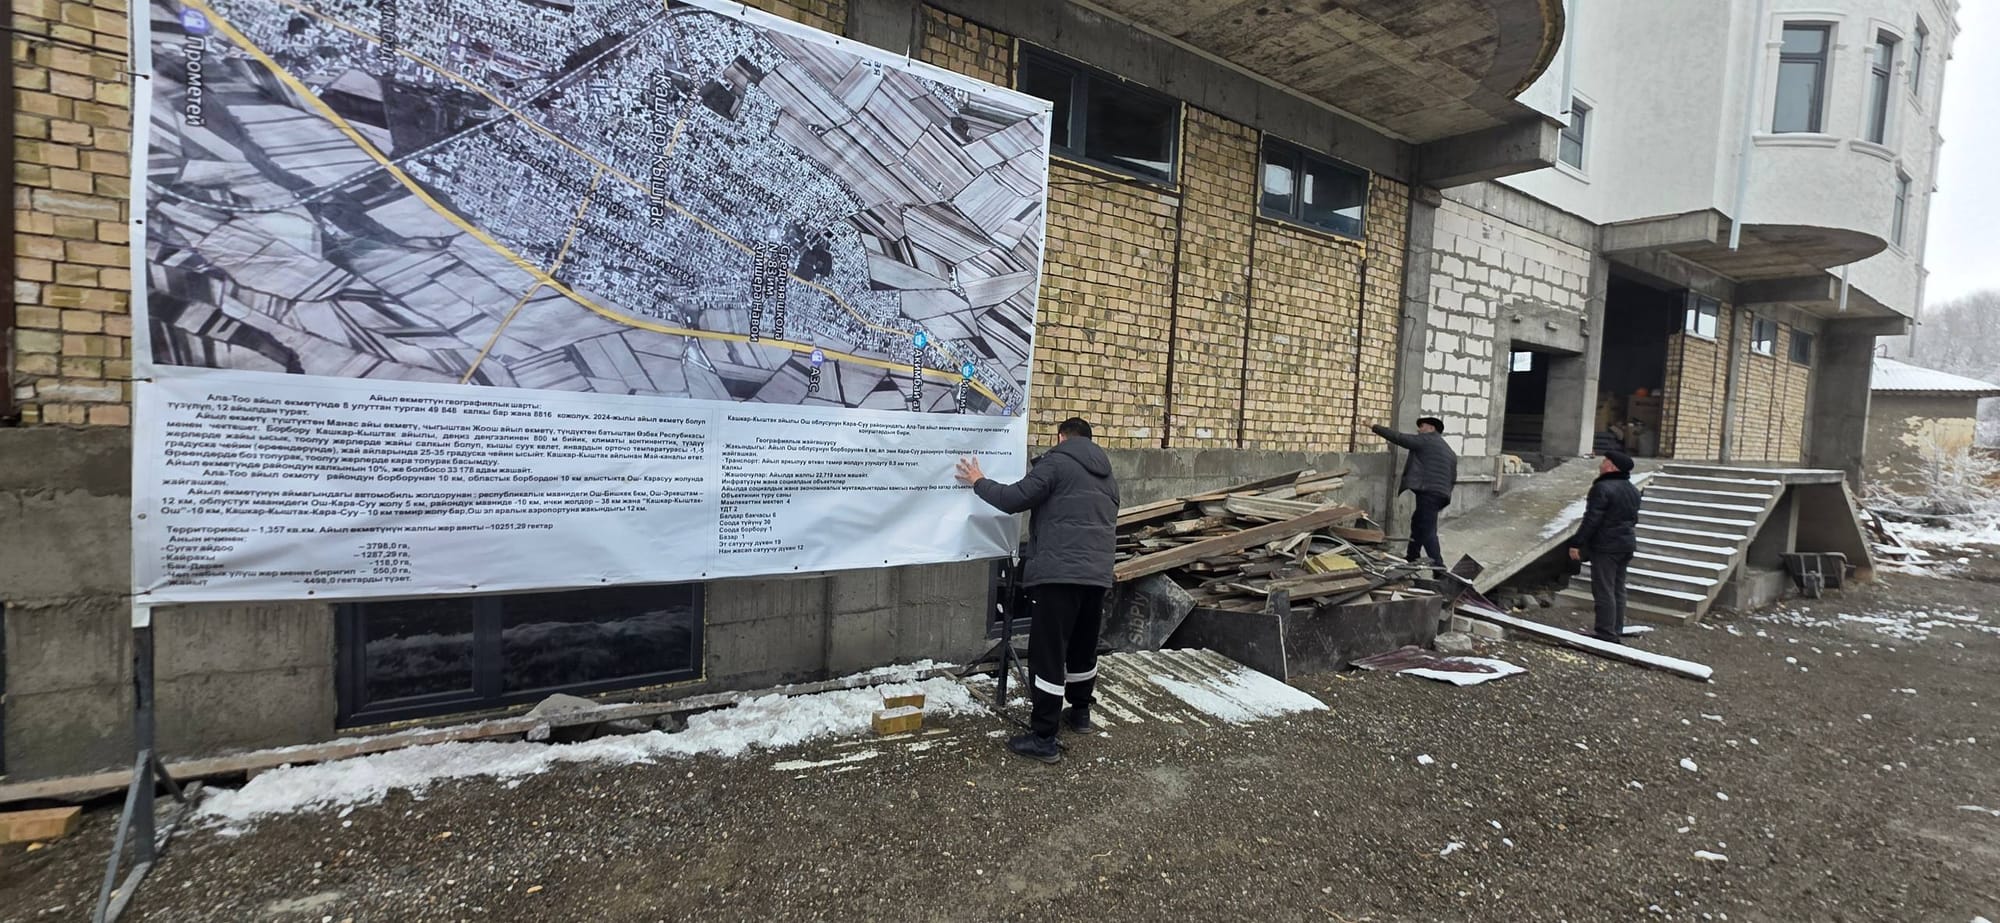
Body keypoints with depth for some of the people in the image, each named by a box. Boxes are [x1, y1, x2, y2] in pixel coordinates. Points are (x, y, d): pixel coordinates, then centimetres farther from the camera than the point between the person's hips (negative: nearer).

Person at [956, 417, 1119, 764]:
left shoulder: (1056, 461, -4)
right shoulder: (1107, 475, 21)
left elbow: (1014, 499, -9)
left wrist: (979, 482, 6)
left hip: (1060, 573, -8)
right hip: (1098, 574, 8)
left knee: (1049, 653, -4)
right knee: (1083, 647, 22)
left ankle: (1044, 739, -1)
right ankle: (1080, 713, 37)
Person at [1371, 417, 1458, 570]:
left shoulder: (1426, 440, 0)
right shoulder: (1450, 452, 25)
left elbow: (1398, 437, -2)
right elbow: (1453, 479, 23)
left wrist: (1375, 427, 5)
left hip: (1427, 492, -9)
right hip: (1441, 494, 9)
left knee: (1427, 531, -10)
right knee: (1417, 524, 20)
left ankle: (1439, 567, -15)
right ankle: (1411, 561, 27)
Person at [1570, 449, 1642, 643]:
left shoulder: (1602, 488, -17)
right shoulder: (1633, 490, 13)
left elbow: (1591, 520, -21)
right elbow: (1633, 519, 21)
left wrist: (1577, 543, -17)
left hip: (1605, 546, -9)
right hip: (1627, 545, 9)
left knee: (1604, 591, -5)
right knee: (1618, 590, 15)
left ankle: (1606, 634, -3)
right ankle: (1617, 631, 21)